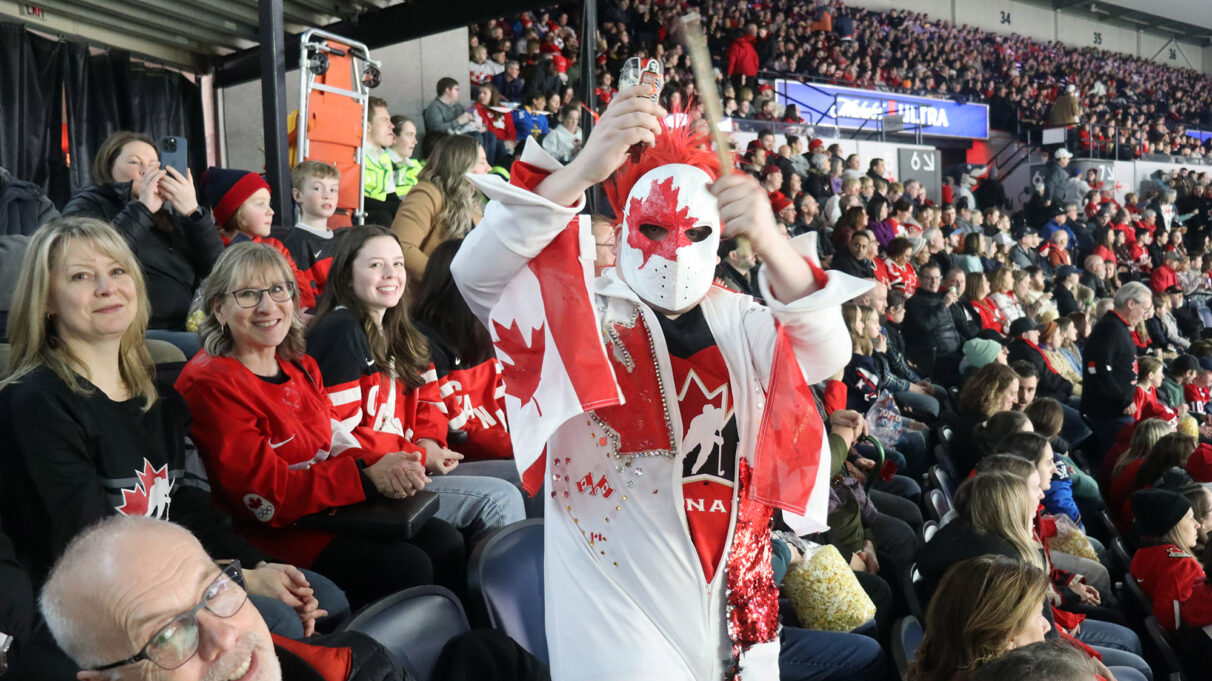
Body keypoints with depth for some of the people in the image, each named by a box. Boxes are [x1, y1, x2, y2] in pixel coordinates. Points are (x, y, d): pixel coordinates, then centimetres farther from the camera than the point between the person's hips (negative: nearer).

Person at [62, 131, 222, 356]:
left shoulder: (167, 214, 23)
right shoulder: (88, 204, 10)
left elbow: (216, 268, 12)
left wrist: (193, 211, 0)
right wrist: (142, 209, -10)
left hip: (182, 329, 6)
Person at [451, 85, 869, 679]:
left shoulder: (735, 320, 5)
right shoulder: (582, 311, -4)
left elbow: (825, 355, -14)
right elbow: (477, 274, -21)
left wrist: (770, 244, -33)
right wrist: (583, 170, -34)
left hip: (729, 603, 4)